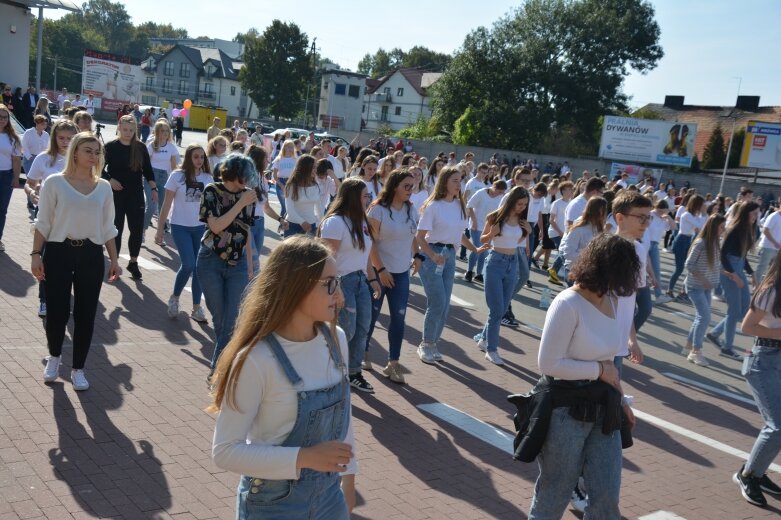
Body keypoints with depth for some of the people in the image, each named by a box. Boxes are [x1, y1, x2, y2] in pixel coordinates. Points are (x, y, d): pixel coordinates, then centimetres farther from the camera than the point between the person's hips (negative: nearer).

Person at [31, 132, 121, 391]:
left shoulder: (104, 187, 6)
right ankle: (54, 357, 30)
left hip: (91, 255, 3)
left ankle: (78, 368, 20)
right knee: (56, 311, 1)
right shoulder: (55, 182, -4)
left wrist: (114, 260, 8)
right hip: (59, 252, -2)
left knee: (86, 314, 5)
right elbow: (43, 223, -2)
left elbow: (108, 228, 11)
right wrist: (36, 254, -7)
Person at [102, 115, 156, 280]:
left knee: (137, 229, 1)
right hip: (116, 194, -2)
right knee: (116, 229, 3)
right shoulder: (110, 147, -4)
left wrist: (153, 188, 1)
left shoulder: (141, 147, 3)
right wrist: (109, 180, -14)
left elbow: (148, 170, 8)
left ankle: (133, 263, 18)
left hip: (136, 194, 2)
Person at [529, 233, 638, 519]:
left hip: (602, 408, 7)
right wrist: (599, 370, -15)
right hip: (566, 409, -7)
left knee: (607, 495, 9)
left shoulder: (610, 301, 3)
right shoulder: (568, 304, -21)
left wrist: (618, 397, 12)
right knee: (554, 494, 11)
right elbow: (548, 364, -21)